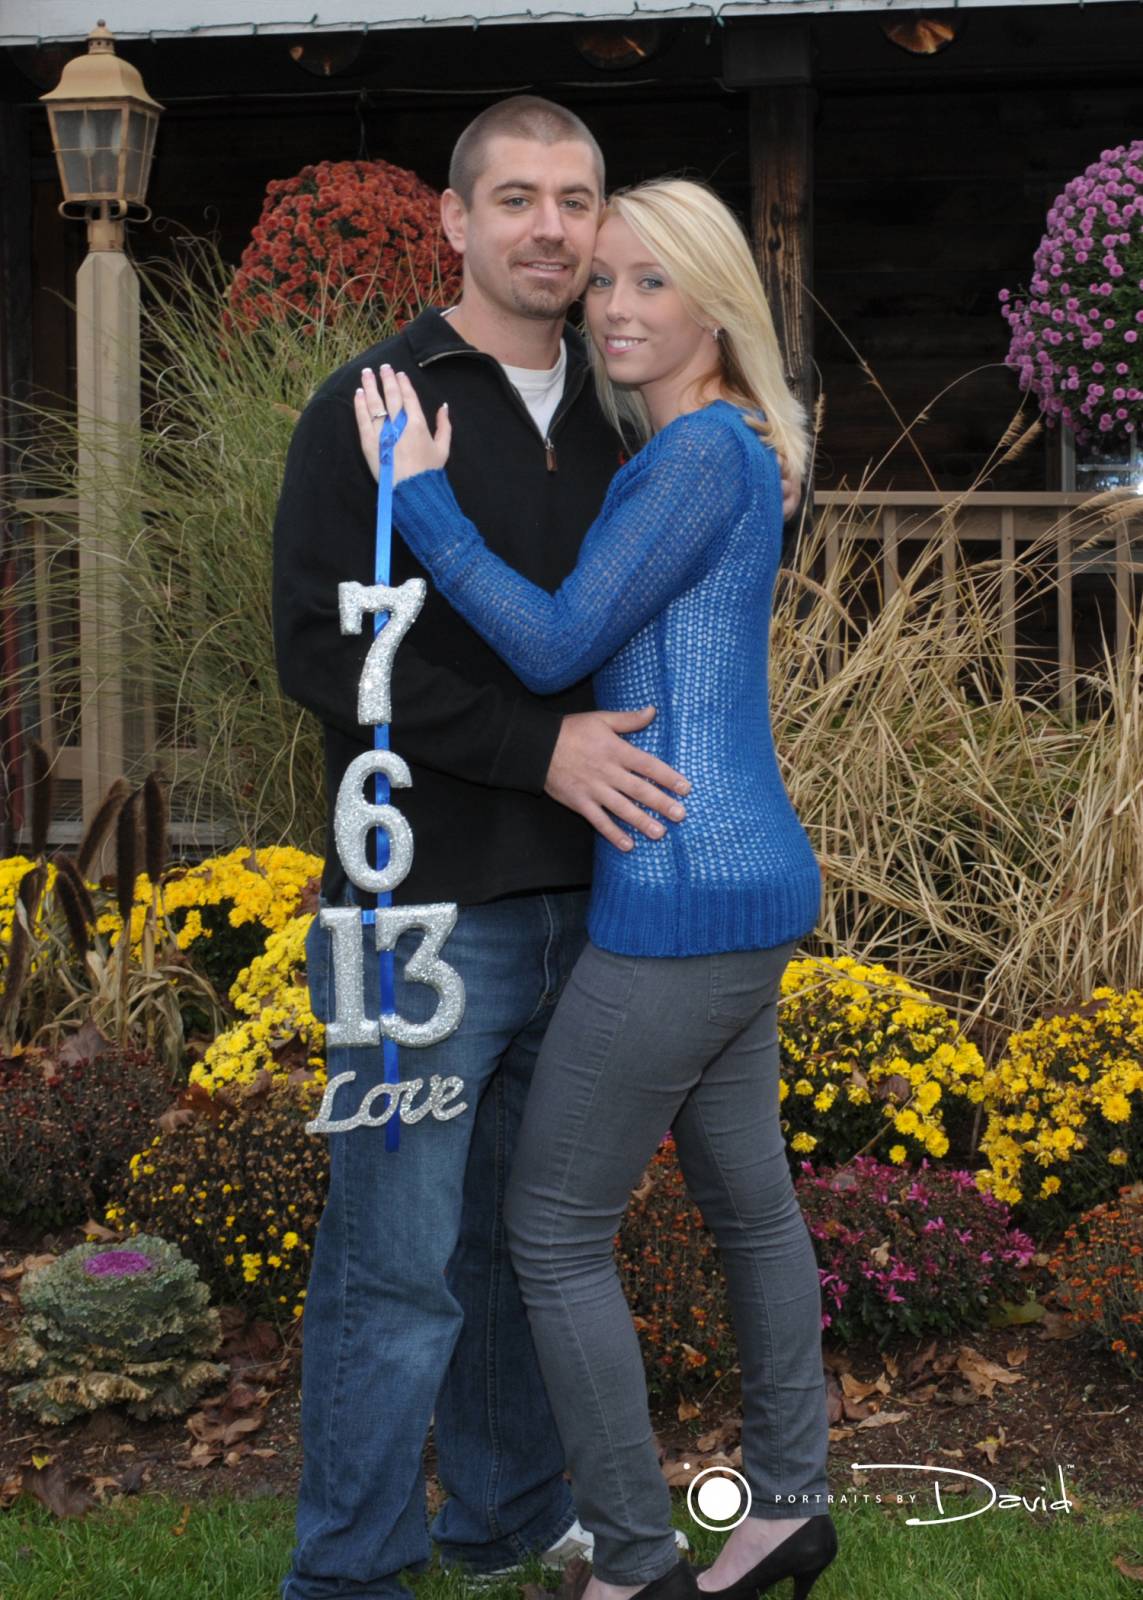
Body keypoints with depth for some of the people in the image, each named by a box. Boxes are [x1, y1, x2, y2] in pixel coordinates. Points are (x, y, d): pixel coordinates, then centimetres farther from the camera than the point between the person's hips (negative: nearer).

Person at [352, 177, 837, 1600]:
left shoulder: (703, 451, -15)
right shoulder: (716, 453, 14)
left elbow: (557, 647, -18)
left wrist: (422, 496, -13)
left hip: (684, 896, -10)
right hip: (750, 885, 10)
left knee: (554, 1229, 0)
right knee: (747, 1198, 19)